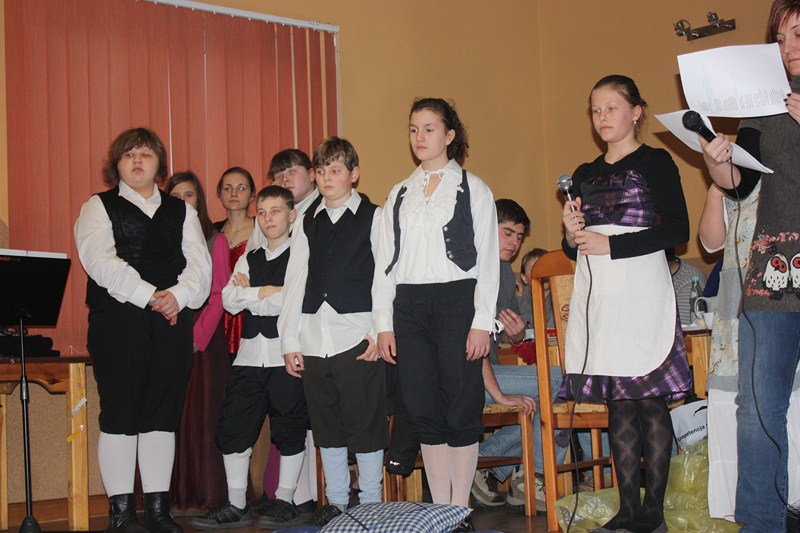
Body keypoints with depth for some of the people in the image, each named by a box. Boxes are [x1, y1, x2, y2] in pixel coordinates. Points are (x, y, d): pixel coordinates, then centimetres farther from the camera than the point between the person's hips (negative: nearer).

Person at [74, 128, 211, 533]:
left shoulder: (181, 211, 19)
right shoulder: (98, 208, 8)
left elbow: (199, 263, 7)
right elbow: (101, 261, -8)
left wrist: (179, 295, -13)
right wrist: (149, 296, -17)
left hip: (172, 322, 3)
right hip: (117, 322, -3)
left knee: (163, 415, 4)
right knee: (119, 415, -3)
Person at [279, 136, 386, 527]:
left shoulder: (373, 218, 3)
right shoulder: (307, 224, 16)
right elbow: (295, 283, 14)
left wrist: (380, 331, -10)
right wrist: (290, 340, 8)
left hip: (357, 337, -4)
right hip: (313, 338, 5)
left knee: (364, 422, -1)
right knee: (326, 423, 10)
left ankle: (371, 503, 11)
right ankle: (336, 501, 21)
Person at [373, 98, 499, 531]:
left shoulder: (472, 189, 4)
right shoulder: (399, 194, 16)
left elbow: (488, 259, -2)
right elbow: (385, 261, 13)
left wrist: (482, 322, -10)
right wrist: (384, 323, 6)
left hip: (456, 301, -4)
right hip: (409, 305, 4)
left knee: (461, 406, -2)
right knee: (423, 409, 4)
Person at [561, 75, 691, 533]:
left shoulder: (655, 163, 2)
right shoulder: (585, 175, 19)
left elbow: (677, 230, -8)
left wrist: (611, 244, -13)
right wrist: (572, 236, -1)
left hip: (640, 290, -5)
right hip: (596, 294, 6)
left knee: (649, 400, -6)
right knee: (618, 402, 6)